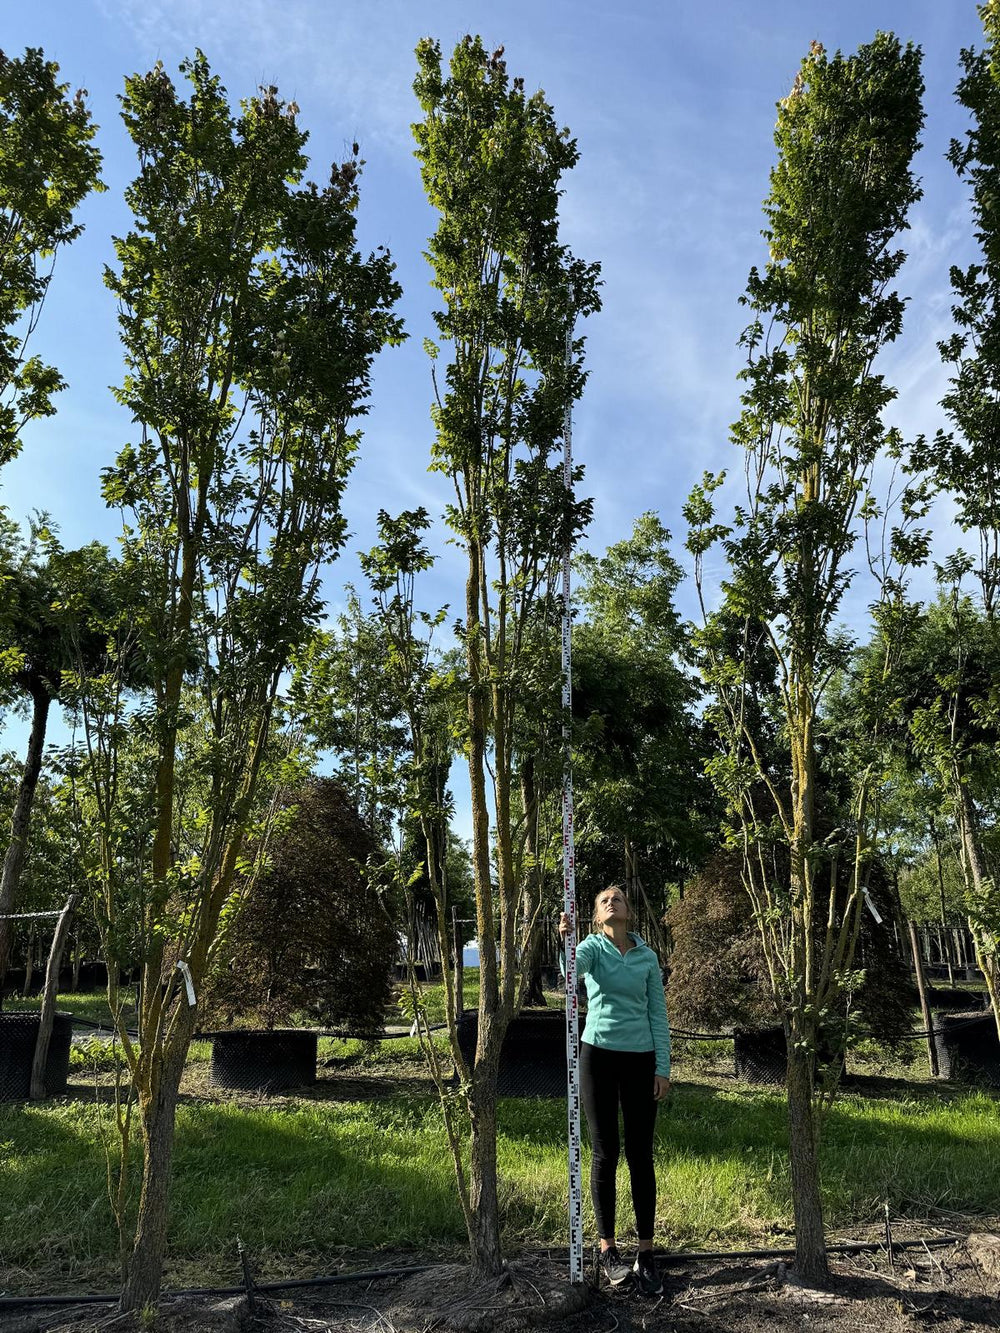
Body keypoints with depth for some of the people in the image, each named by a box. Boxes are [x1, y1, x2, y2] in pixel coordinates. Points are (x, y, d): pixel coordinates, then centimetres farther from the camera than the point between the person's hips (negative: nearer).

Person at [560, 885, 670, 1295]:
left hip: (640, 1060, 2)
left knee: (641, 1155, 4)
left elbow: (658, 1014, 5)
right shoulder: (593, 948, -2)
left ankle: (646, 1253, 13)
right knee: (604, 1154, 4)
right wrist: (565, 939, -47)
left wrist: (663, 1068, -1)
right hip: (599, 1055, -1)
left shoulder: (647, 956, 4)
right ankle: (608, 1249, 15)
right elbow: (572, 968, -26)